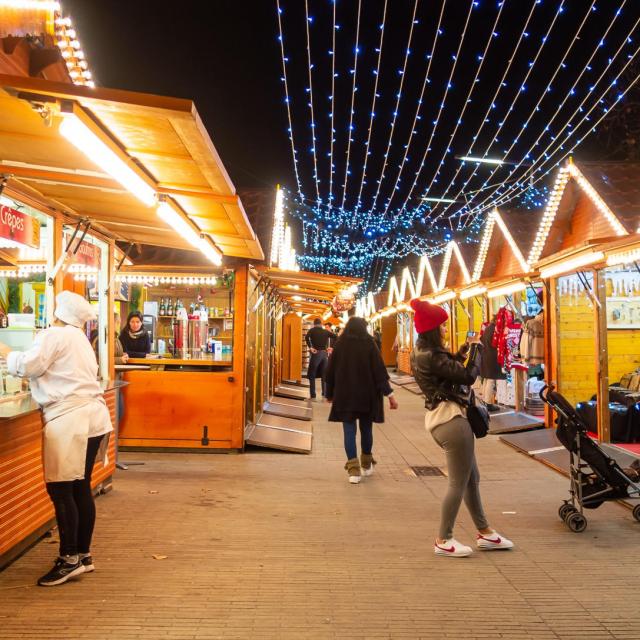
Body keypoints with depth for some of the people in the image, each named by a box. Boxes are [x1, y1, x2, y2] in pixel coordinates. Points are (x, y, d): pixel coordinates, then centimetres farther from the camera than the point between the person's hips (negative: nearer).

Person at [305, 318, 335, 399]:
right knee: (324, 375, 11)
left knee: (312, 375, 2)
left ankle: (312, 395, -3)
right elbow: (335, 337, 5)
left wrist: (310, 348, -13)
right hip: (324, 354, 4)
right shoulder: (326, 331, 12)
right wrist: (331, 347, 6)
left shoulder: (312, 330, 2)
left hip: (316, 353, -4)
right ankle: (325, 394, 12)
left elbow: (307, 337, -18)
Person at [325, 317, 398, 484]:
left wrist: (330, 394, 18)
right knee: (366, 429, 15)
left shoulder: (339, 345, 0)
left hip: (345, 395, 0)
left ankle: (353, 469, -6)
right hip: (367, 395, 0)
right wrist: (390, 394, -6)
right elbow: (380, 371, -9)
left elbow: (330, 372, 5)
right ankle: (367, 464, 30)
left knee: (349, 430, 2)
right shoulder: (369, 345, -5)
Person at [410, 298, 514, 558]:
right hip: (450, 419, -11)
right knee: (459, 482, 0)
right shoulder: (432, 356, -21)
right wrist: (477, 351, -4)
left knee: (471, 478, 18)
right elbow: (468, 376, -19)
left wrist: (460, 353, 11)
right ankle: (443, 540, 12)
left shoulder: (421, 353, 11)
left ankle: (484, 532, 29)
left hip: (440, 417, 11)